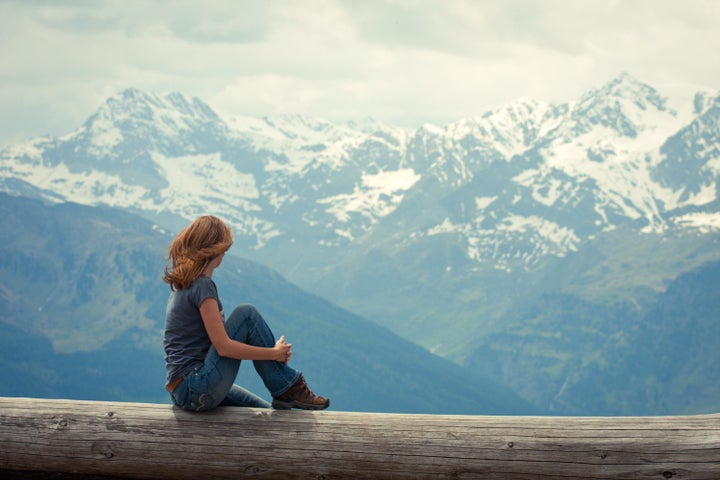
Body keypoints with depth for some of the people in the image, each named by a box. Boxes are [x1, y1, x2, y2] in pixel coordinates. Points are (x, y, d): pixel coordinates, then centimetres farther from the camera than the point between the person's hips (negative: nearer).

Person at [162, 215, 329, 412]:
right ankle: (288, 388, -3)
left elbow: (218, 338, 20)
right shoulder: (202, 286, -14)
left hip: (184, 392, 10)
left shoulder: (183, 284, 16)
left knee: (269, 414, 15)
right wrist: (275, 353, -9)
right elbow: (224, 347, -19)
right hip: (199, 390, -10)